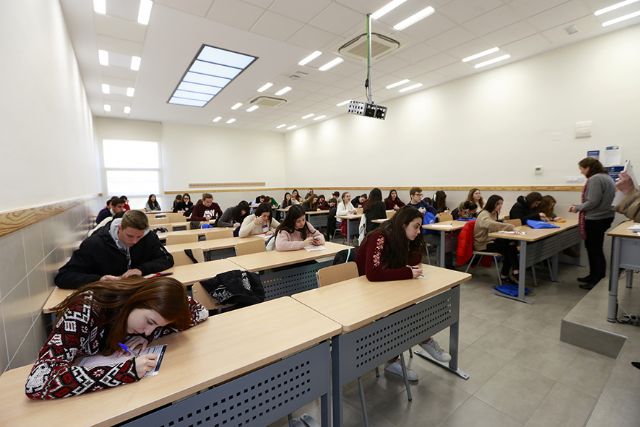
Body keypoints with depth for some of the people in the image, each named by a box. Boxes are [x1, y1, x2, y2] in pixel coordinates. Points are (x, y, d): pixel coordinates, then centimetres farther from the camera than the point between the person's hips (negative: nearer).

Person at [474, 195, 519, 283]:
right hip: (483, 244, -7)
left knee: (511, 244, -17)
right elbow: (492, 224, -35)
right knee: (508, 248, -22)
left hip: (491, 240, 8)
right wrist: (511, 226, -33)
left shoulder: (494, 213, 12)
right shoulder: (484, 214, -16)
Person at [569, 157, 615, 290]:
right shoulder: (606, 177, 14)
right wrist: (580, 206, 13)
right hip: (603, 217, 10)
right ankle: (594, 275, 27)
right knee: (593, 247, 17)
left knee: (595, 249, -1)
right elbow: (601, 200, 17)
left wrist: (577, 207, -7)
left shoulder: (595, 179, -18)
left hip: (596, 219, -10)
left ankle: (599, 281, 8)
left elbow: (592, 202, -22)